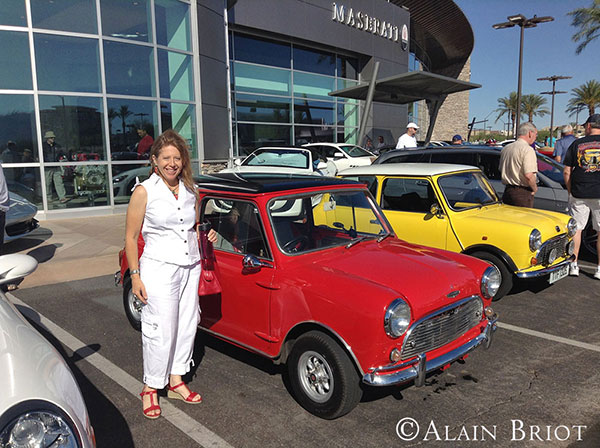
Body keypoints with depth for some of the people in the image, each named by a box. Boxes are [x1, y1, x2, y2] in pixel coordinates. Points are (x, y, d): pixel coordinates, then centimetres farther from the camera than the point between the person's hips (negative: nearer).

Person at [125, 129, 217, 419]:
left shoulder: (190, 191, 7)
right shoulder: (144, 192, -8)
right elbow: (131, 237, -5)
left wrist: (206, 237, -2)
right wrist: (135, 277, -10)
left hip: (190, 266, 6)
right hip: (159, 267, -5)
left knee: (187, 325, 11)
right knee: (161, 330, -2)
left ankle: (176, 381, 27)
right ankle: (150, 387, 18)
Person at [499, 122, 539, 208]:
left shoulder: (505, 148, 12)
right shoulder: (527, 149, -14)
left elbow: (501, 170, 20)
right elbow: (529, 175, -22)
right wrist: (535, 189, -6)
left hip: (507, 191, 8)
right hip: (523, 194, -8)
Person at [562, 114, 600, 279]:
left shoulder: (576, 144, 2)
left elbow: (567, 171, 2)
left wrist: (571, 191, 12)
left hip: (579, 195, 1)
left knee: (576, 228, 10)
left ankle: (574, 265, 13)